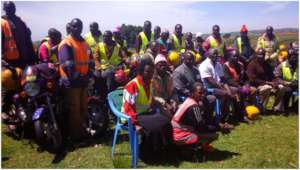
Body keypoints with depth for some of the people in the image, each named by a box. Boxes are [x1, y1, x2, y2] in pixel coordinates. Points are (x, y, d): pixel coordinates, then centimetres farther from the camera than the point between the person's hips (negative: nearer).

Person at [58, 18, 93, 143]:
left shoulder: (84, 43, 16)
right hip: (72, 82, -8)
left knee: (83, 108, 16)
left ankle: (83, 131, 30)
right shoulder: (66, 44, -10)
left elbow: (90, 61, 16)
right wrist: (76, 77, -21)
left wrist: (89, 74, 1)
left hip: (83, 81, 8)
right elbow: (67, 64, -19)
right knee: (74, 109, -1)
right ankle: (74, 135, 10)